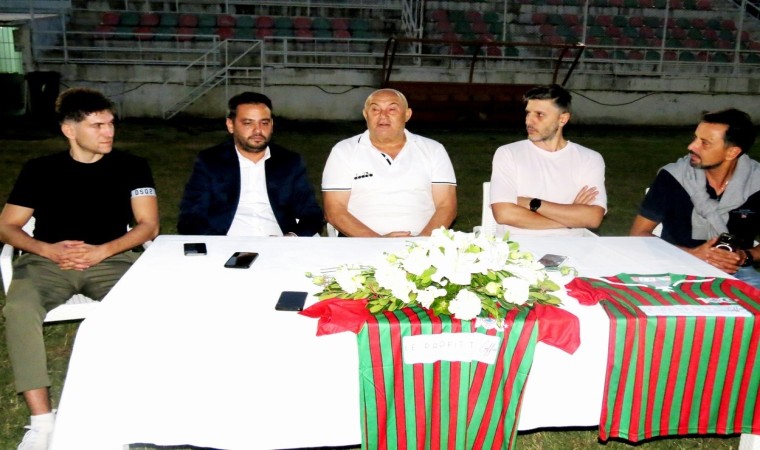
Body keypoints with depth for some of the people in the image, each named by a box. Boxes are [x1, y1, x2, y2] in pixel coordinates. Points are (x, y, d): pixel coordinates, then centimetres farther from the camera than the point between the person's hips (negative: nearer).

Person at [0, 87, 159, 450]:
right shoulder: (39, 170, 10)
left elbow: (148, 225, 1)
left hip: (111, 259, 0)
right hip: (47, 261, 1)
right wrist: (48, 249, -12)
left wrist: (101, 251, -15)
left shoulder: (131, 167, 7)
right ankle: (42, 420, -25)